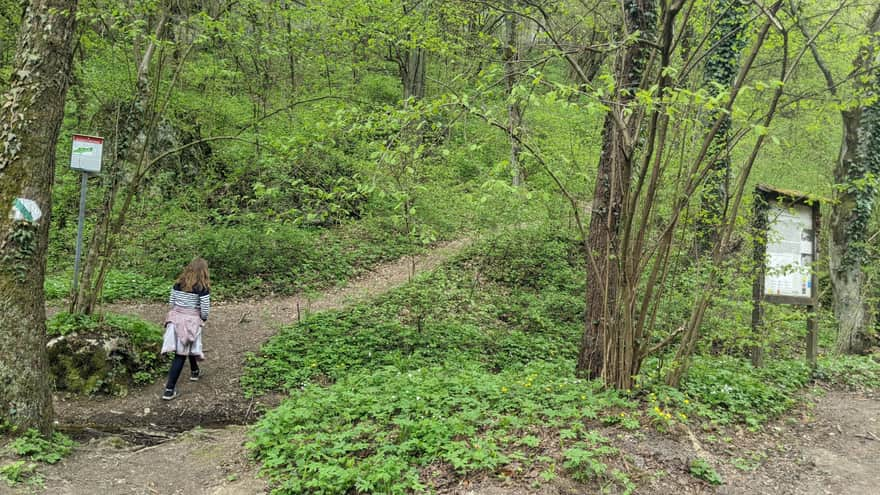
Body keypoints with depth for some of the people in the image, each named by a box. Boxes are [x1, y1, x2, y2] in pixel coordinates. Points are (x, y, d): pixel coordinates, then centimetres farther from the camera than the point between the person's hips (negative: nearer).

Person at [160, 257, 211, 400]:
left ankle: (194, 371, 45)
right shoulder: (203, 287, -12)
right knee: (181, 355, -1)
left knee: (181, 350, 26)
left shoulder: (178, 283, 3)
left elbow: (171, 303, 8)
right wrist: (203, 319, 8)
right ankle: (169, 389, -1)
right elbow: (205, 310, -12)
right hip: (192, 321, -5)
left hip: (176, 318, 6)